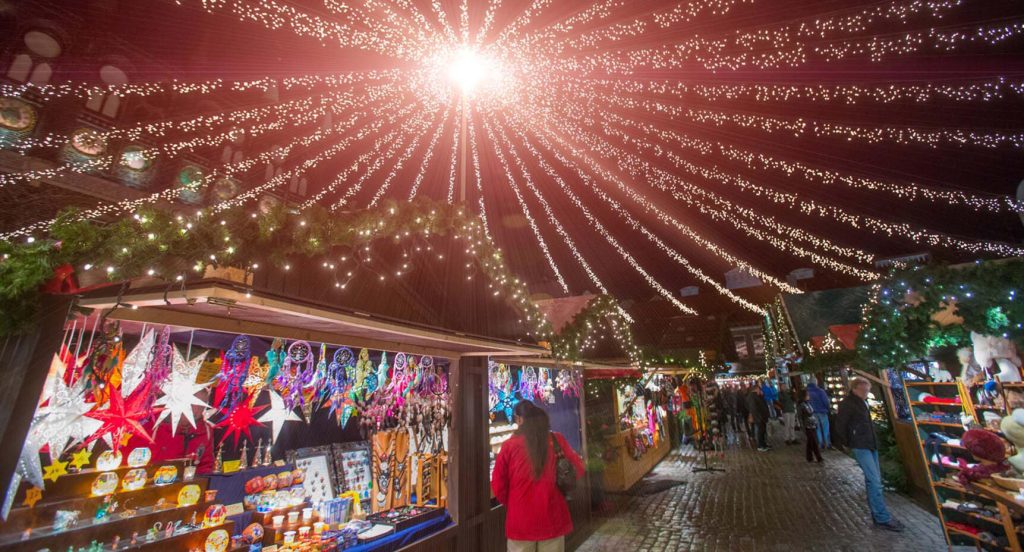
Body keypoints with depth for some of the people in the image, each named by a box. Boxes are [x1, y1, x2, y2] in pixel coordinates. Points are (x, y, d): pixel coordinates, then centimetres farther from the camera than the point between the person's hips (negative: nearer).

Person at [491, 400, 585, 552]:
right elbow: (578, 470, 3)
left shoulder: (510, 445, -10)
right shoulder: (557, 440, -6)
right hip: (552, 520, 2)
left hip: (520, 521, -1)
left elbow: (498, 484, -5)